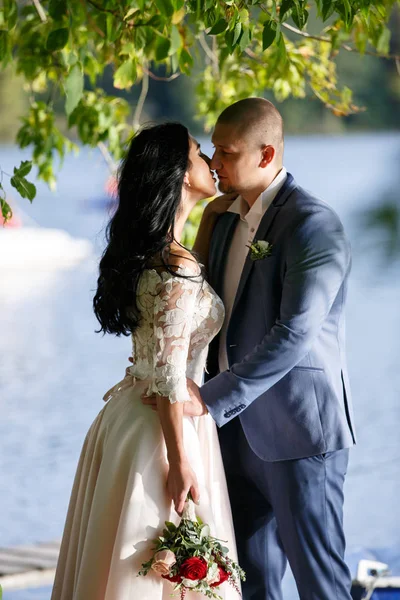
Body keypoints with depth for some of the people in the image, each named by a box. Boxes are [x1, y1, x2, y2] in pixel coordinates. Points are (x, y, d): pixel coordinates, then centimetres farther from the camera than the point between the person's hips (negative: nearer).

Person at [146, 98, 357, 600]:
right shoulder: (224, 216, 9)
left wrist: (211, 398, -27)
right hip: (239, 424, 8)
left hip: (298, 426, -8)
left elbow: (293, 333, -25)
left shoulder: (313, 225, -17)